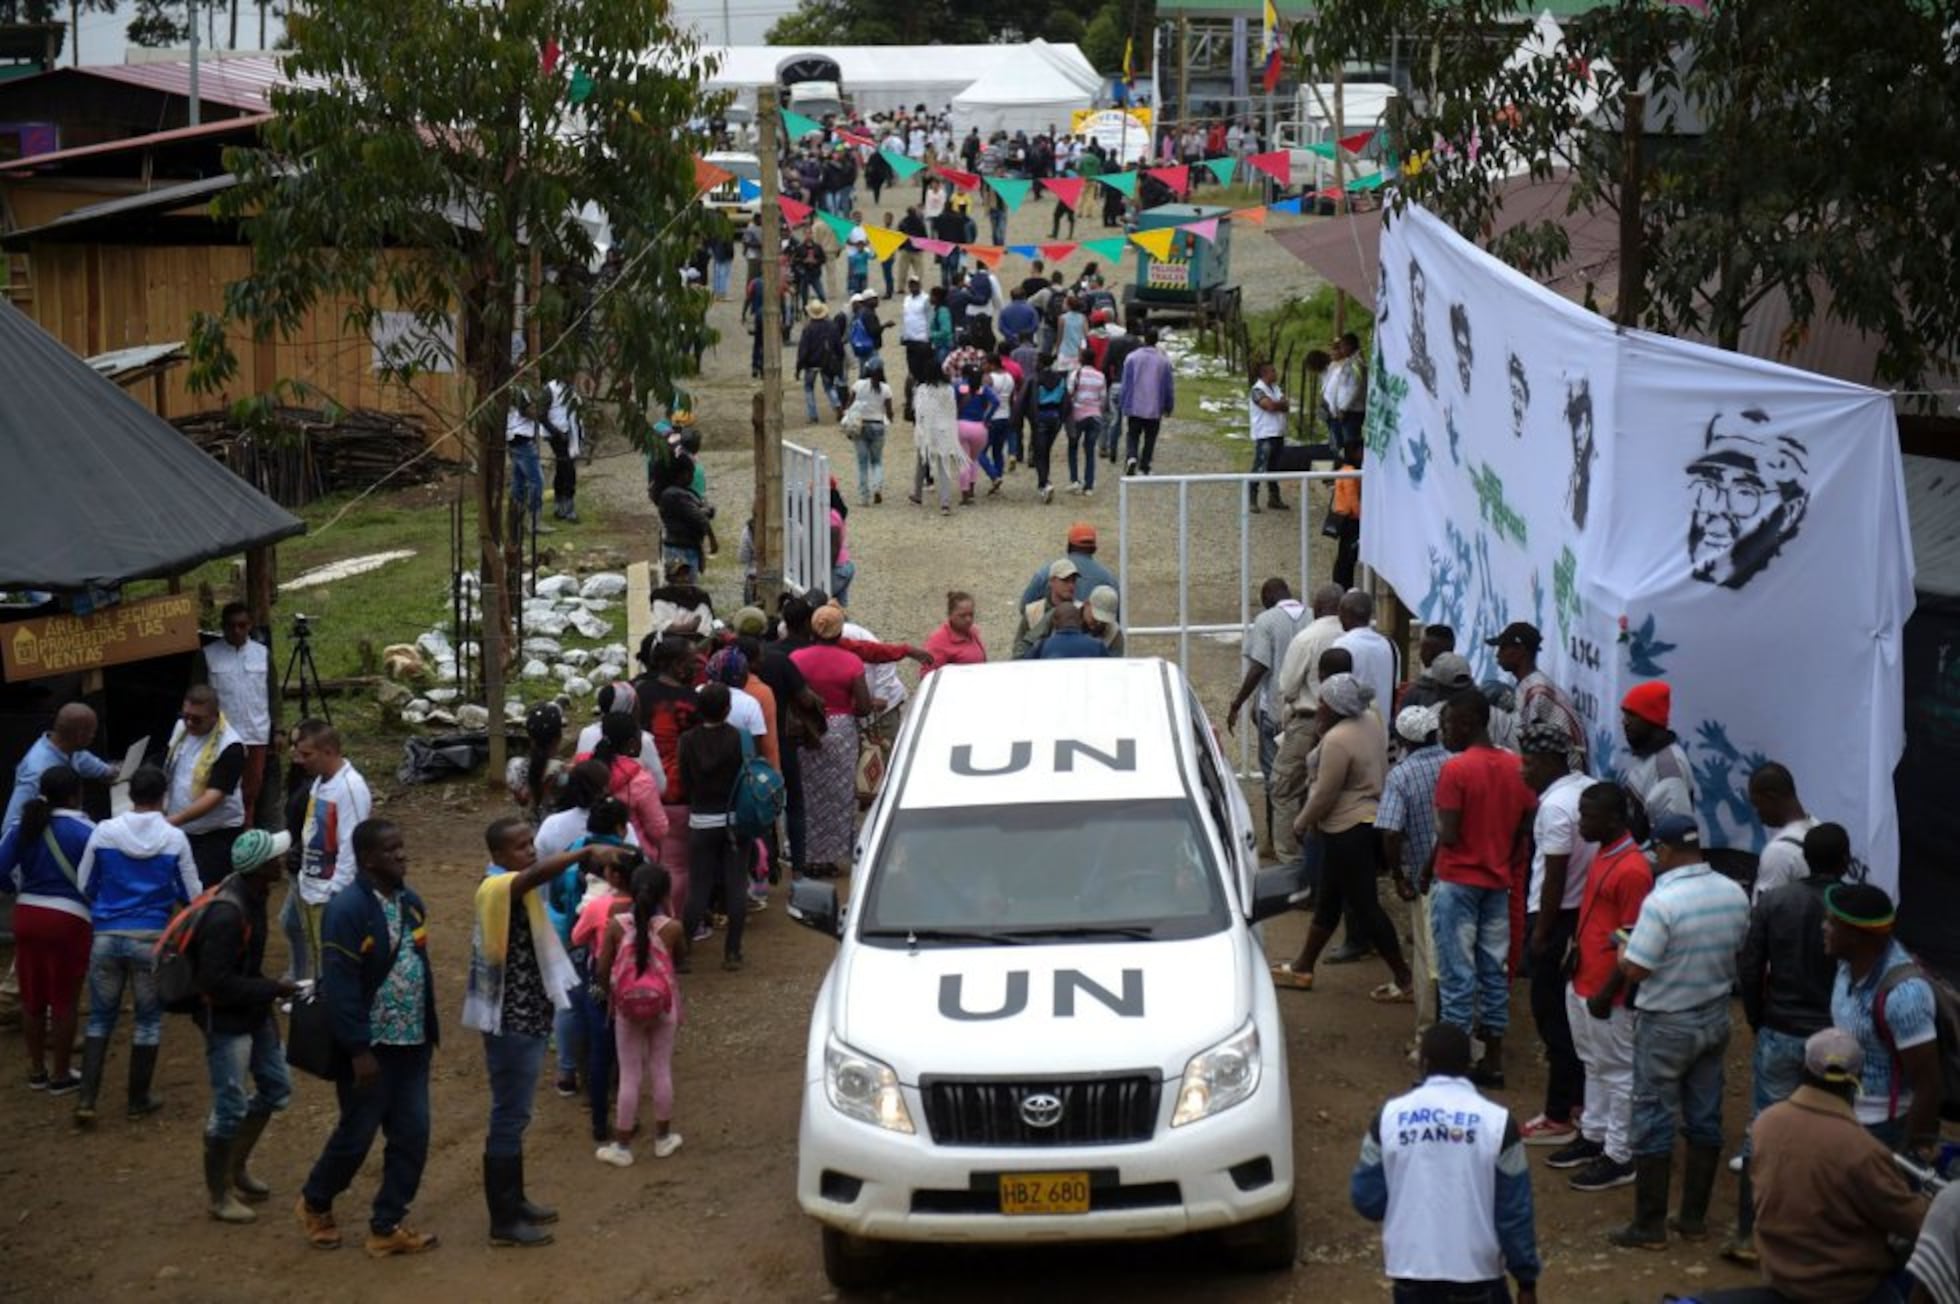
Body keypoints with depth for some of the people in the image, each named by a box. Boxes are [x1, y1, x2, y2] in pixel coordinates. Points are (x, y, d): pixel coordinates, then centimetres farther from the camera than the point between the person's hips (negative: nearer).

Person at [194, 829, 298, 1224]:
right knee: (230, 1108, 0)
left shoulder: (253, 895, 0)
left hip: (253, 1013, 9)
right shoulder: (227, 914, -29)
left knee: (276, 1088, 18)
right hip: (225, 1020, -9)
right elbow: (216, 982, -28)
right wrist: (271, 989, -21)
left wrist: (267, 990, 11)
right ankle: (219, 1195, 15)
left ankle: (238, 1166, 35)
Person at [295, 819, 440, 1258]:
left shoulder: (410, 902, 6)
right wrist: (359, 1051, -21)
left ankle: (387, 1226, 18)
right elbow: (340, 985, -20)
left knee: (412, 1135, 7)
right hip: (370, 1045, -7)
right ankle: (315, 1204, 31)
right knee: (357, 1134, 6)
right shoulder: (348, 910, -18)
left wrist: (431, 1031, 13)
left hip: (412, 1042, 7)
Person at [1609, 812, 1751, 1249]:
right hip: (1715, 1018, 6)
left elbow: (1636, 970, -22)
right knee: (1705, 1119, 14)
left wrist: (1620, 948, -2)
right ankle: (1694, 1217, 22)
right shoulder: (1734, 894, -3)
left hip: (1666, 1025, -6)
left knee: (1653, 1122, 3)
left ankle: (1649, 1226, 7)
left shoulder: (1661, 902, -24)